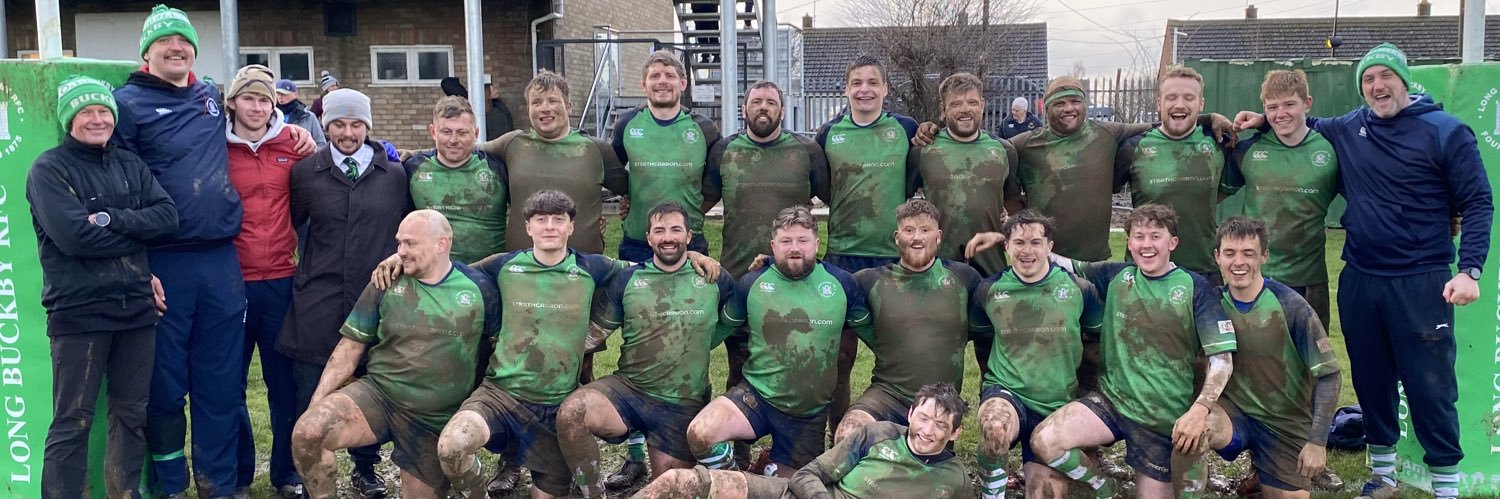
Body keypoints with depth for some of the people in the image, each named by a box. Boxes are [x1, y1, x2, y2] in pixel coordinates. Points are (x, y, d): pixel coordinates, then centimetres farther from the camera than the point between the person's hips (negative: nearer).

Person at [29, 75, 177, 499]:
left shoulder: (130, 165, 12)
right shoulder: (49, 169, -3)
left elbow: (167, 217, -2)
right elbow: (73, 236, -17)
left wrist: (111, 219, -16)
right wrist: (135, 234, -7)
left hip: (136, 308, 5)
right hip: (78, 312, -5)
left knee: (132, 415, 12)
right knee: (73, 421, 1)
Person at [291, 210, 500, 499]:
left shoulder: (479, 288, -5)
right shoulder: (386, 283, -3)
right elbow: (351, 347, 1)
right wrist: (317, 401, -8)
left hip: (437, 418, 0)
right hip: (378, 393, 0)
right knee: (307, 431, -26)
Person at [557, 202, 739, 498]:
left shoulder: (714, 279, 2)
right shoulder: (627, 279, 2)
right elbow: (592, 334, 3)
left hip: (683, 404, 0)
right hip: (628, 388, 0)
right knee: (570, 412, -30)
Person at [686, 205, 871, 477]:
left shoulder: (841, 283, -5)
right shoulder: (751, 283, -4)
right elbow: (725, 327, 14)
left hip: (810, 413, 1)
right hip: (756, 395, -1)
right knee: (699, 434, -28)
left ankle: (770, 464, 49)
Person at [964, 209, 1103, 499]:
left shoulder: (1078, 289, -3)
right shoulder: (989, 290, -2)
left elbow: (1101, 337, 12)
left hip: (1057, 407, 2)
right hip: (1005, 392, -2)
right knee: (995, 427, -37)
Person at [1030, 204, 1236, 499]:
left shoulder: (1195, 288, -7)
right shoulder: (1115, 276, 2)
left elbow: (1222, 358, -11)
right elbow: (1062, 264, 8)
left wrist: (1199, 409, -26)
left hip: (1164, 418, -2)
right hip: (1110, 399, 2)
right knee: (1043, 442, -20)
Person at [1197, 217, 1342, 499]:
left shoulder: (1291, 308, -17)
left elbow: (1328, 375, -13)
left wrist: (1318, 442, -17)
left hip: (1286, 422, 0)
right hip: (1234, 410, 1)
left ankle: (1262, 469, 36)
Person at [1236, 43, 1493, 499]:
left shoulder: (1446, 132, -5)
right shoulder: (1347, 130, 7)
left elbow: (1477, 203, -5)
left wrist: (1469, 269, -16)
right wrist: (1265, 120, 7)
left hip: (1421, 284, -4)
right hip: (1359, 282, 4)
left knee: (1430, 388, -1)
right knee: (1371, 383, 13)